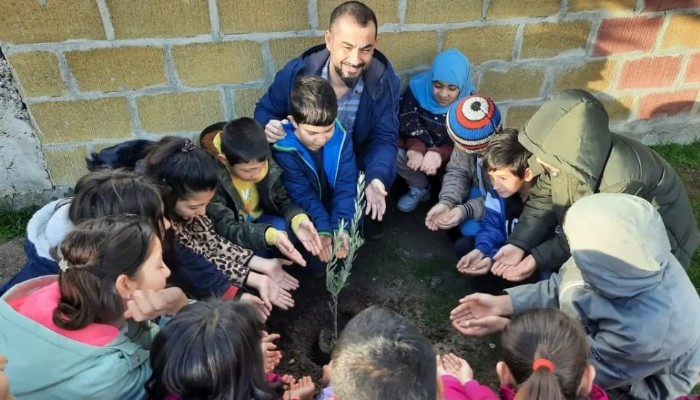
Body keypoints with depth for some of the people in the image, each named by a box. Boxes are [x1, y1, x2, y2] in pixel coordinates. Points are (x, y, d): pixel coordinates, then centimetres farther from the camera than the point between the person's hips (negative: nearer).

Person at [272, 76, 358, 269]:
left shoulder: (341, 137, -19)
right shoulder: (284, 148, -26)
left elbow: (346, 184, -21)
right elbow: (302, 195, -25)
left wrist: (341, 227, -32)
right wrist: (323, 229, -37)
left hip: (335, 207, 4)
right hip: (304, 213, -3)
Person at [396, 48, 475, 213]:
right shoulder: (418, 88, -17)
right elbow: (408, 124, -17)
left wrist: (438, 154, -40)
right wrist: (417, 148, -36)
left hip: (449, 156, -1)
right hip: (417, 149, 2)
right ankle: (420, 188, 1)